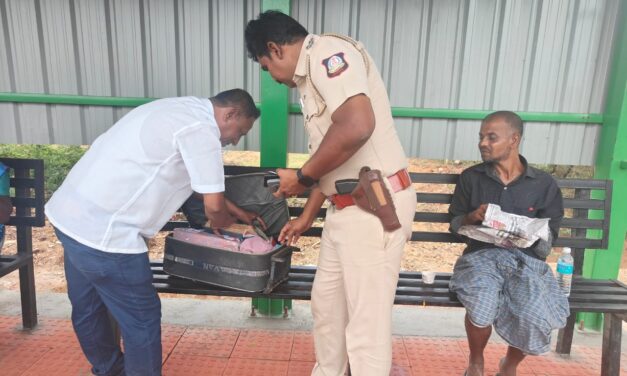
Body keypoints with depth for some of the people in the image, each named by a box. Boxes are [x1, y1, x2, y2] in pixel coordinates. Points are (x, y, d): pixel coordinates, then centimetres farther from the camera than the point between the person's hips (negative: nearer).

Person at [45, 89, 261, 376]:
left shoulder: (182, 109, 15)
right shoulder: (202, 128, -15)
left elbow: (202, 187, 23)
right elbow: (213, 205, -12)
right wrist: (224, 223, 11)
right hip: (103, 231, -11)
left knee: (88, 308, 26)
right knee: (141, 318, 6)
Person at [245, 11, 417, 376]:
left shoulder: (328, 52, -11)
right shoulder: (310, 77, 18)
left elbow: (356, 128, -29)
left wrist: (302, 177, -14)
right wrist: (307, 217, 26)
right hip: (347, 207, 10)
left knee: (366, 320, 2)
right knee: (326, 300, 22)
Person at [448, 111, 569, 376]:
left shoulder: (544, 184, 7)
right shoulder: (470, 177, 8)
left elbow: (548, 240, 9)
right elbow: (455, 224, 13)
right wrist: (472, 217, -8)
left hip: (527, 259, 1)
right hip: (482, 255, 0)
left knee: (536, 315, -27)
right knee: (482, 303, -31)